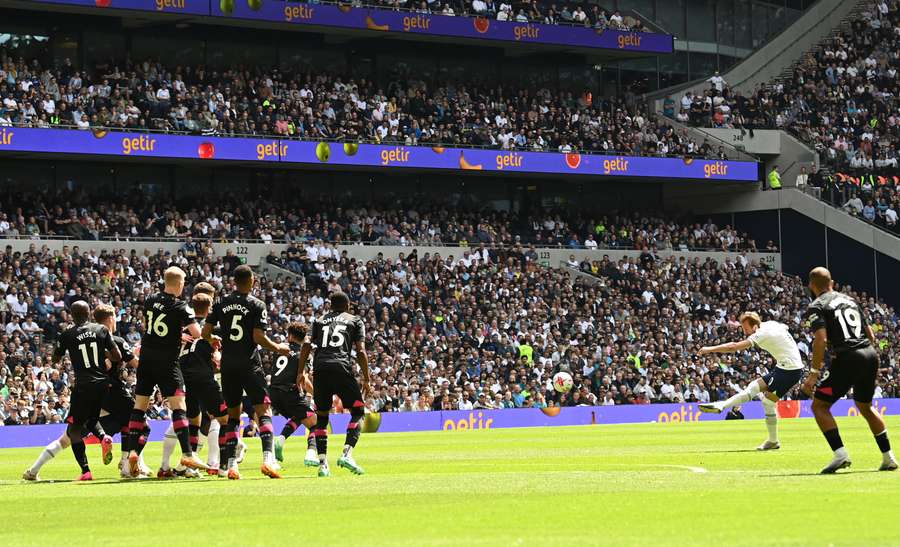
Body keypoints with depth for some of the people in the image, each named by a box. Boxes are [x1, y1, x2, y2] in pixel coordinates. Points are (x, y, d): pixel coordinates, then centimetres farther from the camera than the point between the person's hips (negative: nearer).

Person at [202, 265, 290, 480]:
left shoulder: (221, 304, 7)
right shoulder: (256, 305, -5)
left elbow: (205, 333, 6)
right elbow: (258, 337, -12)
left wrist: (213, 341, 29)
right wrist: (278, 349, 5)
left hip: (228, 365, 4)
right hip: (249, 364, -4)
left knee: (233, 414, 13)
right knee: (263, 411, -3)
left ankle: (231, 464, 6)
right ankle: (268, 457, -21)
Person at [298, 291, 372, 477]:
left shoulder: (319, 321, 24)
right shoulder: (355, 321, 17)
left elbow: (306, 346, 10)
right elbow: (361, 352, 6)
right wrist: (366, 380, 8)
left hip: (320, 369, 3)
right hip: (341, 368, -3)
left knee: (321, 416, 12)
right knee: (358, 411, 9)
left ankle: (323, 464, 3)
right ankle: (347, 453, -10)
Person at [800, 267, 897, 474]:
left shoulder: (816, 307, 0)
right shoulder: (849, 300, 21)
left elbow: (821, 340, -13)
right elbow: (870, 334, 21)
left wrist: (814, 373, -12)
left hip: (847, 358, -7)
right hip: (870, 354, 7)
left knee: (819, 405, 3)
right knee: (865, 406, 25)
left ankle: (840, 454, -12)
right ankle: (888, 458, 22)